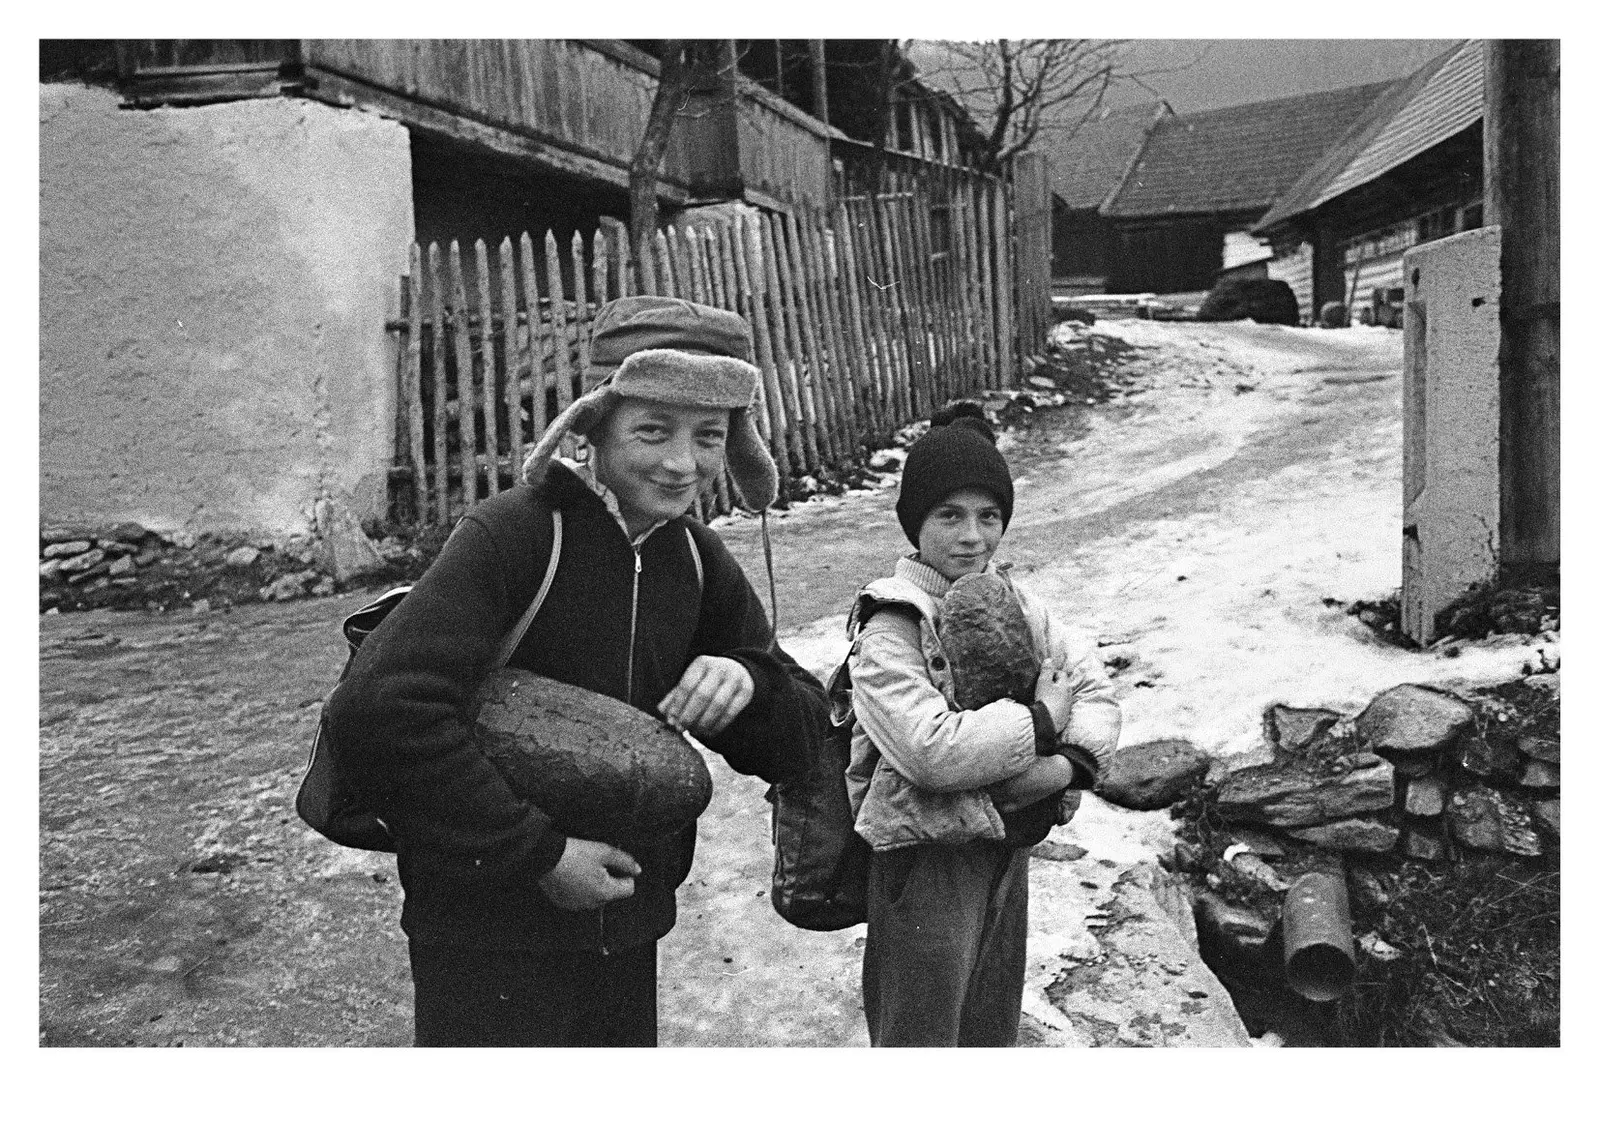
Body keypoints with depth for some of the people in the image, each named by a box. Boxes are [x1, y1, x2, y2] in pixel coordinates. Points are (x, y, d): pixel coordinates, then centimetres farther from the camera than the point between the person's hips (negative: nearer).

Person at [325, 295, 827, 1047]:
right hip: (488, 941, -6)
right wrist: (536, 850, -24)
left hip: (625, 934, 7)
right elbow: (377, 709, -29)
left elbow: (802, 740, 6)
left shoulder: (698, 561, 2)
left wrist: (747, 683, -16)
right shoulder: (514, 533, -19)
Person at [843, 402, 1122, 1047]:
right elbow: (931, 749, -31)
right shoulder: (889, 629, -19)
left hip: (1007, 847, 7)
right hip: (928, 863, -7)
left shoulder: (1012, 601, 4)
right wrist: (1041, 723, -20)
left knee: (994, 1028, 24)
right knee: (921, 1036, 8)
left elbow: (1095, 691, -1)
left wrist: (1070, 764, -21)